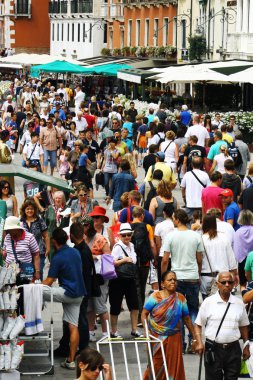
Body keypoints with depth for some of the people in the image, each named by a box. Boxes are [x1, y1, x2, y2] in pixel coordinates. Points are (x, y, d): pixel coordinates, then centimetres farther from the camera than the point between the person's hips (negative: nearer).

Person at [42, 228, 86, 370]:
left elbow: (49, 281, -13)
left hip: (68, 293, -8)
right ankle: (71, 361, 5)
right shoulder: (75, 252, 10)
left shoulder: (57, 258, -14)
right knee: (73, 327, 5)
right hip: (79, 294, 8)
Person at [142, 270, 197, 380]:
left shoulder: (181, 299, 1)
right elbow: (144, 314, -6)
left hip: (174, 338, 2)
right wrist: (147, 331, -16)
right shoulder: (155, 297, -7)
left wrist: (194, 337, 8)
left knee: (174, 366, 4)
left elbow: (187, 319, 6)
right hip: (157, 338, -2)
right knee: (156, 366, 3)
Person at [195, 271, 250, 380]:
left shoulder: (239, 303, 6)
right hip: (213, 349, -2)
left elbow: (243, 326, 13)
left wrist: (246, 346, 12)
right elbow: (198, 325, 0)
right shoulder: (208, 302, -2)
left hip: (233, 349, 2)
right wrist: (199, 343, -12)